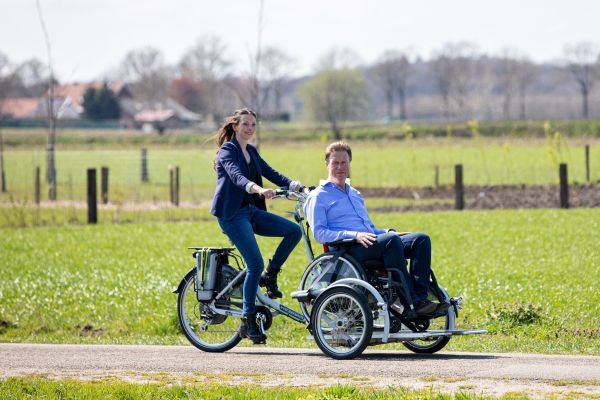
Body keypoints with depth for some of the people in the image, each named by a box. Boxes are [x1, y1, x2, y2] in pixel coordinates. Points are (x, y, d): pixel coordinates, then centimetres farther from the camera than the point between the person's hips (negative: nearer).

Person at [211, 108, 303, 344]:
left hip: (251, 211, 8)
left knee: (294, 231, -10)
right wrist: (258, 189, -46)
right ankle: (248, 323, -8)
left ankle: (270, 276, 6)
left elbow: (271, 173, 9)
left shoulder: (251, 152, 16)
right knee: (256, 264, -16)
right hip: (232, 214, -8)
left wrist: (294, 185, -8)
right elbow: (237, 176, -28)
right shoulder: (227, 151, -9)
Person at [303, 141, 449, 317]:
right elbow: (319, 233, -7)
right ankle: (411, 304, -38)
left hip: (372, 245, 8)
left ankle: (420, 297, -29)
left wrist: (388, 233, 12)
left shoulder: (355, 194, 32)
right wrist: (354, 235, -18)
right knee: (392, 241, -35)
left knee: (421, 239, -14)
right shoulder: (318, 197, 7)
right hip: (347, 250, -8)